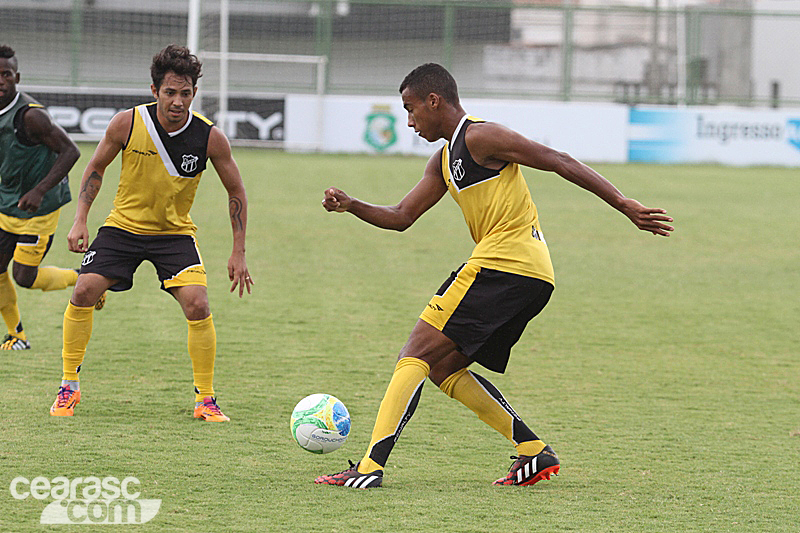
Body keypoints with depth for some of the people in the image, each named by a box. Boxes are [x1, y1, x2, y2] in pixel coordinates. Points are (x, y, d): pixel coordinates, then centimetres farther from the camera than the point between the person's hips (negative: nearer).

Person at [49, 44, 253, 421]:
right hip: (123, 225, 1)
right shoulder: (127, 124, -16)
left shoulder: (209, 137, -16)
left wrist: (238, 253, -5)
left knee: (198, 306, -19)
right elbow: (96, 168, 2)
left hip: (175, 232, -1)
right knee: (83, 293, -14)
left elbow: (236, 192, -2)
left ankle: (205, 399, -3)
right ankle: (69, 387, 3)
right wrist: (80, 220, -7)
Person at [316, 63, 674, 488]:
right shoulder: (443, 161, 22)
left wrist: (626, 207, -13)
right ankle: (534, 451, 10)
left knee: (416, 356, -9)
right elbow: (401, 217, 25)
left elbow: (560, 163, -9)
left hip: (504, 263, -10)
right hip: (529, 277, 10)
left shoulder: (480, 137, -7)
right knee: (443, 367, 15)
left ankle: (370, 466, -16)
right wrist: (351, 206, 7)